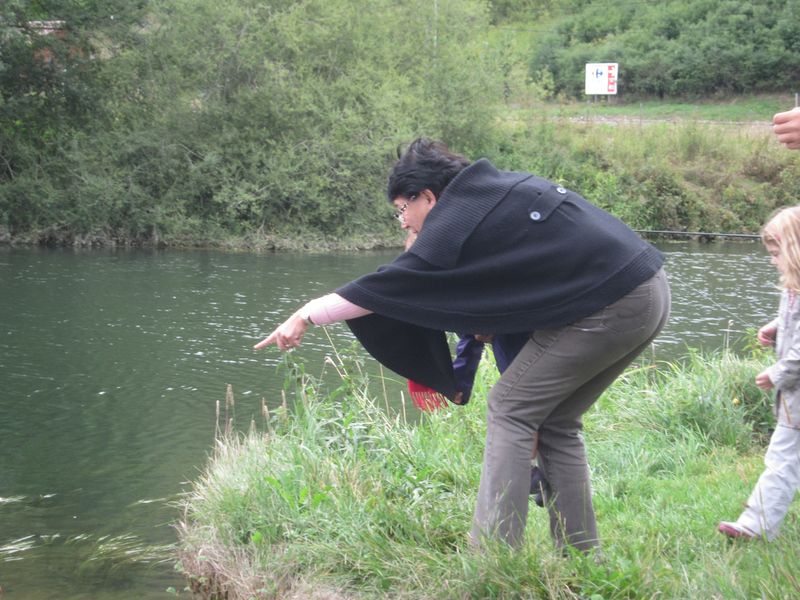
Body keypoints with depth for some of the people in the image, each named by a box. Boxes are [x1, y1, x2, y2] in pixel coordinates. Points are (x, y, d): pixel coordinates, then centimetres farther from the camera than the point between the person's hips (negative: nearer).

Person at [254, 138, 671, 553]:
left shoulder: (459, 219, -9)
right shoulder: (503, 186, 16)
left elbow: (388, 286, -7)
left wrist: (306, 316, -1)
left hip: (608, 308, -9)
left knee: (511, 409, -2)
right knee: (555, 421, 16)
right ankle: (579, 554, 17)